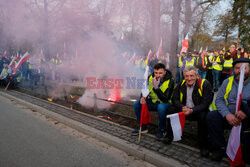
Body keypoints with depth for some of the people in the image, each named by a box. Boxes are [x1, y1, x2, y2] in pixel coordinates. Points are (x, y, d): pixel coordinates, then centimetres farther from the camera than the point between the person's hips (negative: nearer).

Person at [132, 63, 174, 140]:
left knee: (161, 107, -39)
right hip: (152, 101, 5)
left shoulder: (170, 81, -21)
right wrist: (143, 98, -14)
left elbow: (165, 99, -27)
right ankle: (143, 127, 6)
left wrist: (156, 88, -38)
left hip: (165, 103, -5)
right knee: (136, 104, -11)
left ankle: (162, 130, -13)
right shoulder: (150, 77, -6)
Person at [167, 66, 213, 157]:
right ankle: (169, 136, 3)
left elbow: (205, 103, -20)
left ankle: (203, 146, -15)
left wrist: (192, 110, -34)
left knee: (203, 116, -35)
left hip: (199, 111, -4)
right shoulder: (181, 84, 0)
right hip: (184, 110, 4)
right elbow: (174, 99, -1)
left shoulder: (205, 84, -14)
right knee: (171, 110, -16)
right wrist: (183, 107, -22)